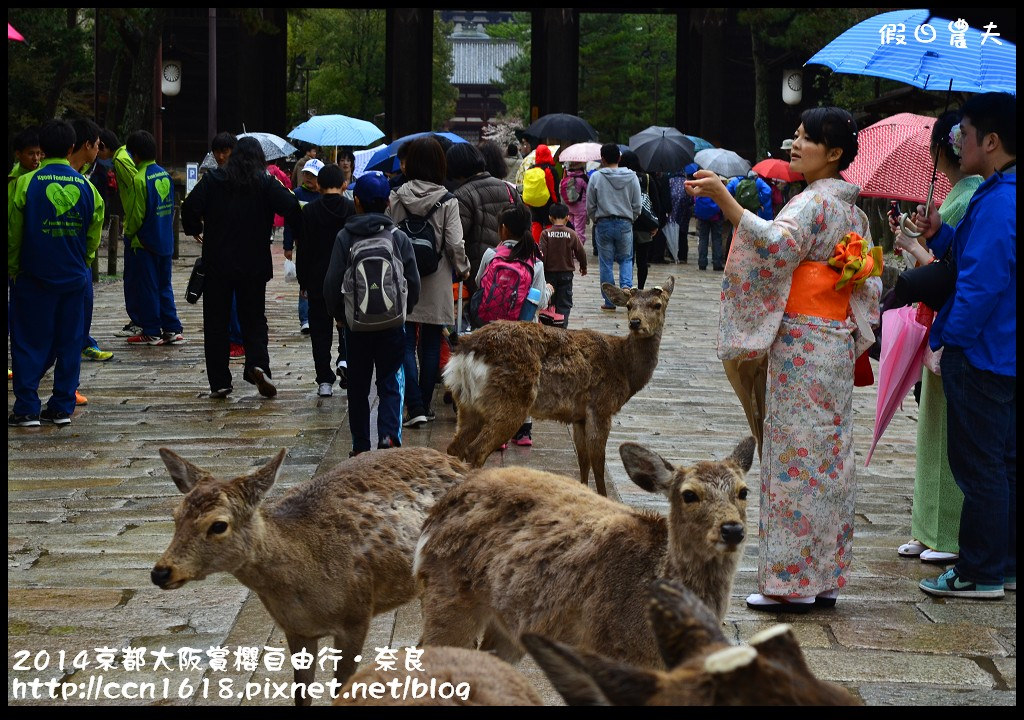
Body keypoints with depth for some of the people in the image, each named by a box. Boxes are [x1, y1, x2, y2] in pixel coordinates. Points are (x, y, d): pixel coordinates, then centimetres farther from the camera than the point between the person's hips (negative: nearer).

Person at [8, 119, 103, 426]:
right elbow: (94, 236, 6)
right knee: (69, 342, 9)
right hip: (74, 277, 3)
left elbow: (14, 234, -3)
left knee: (29, 343, 4)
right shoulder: (86, 187, -1)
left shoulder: (26, 184, -9)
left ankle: (27, 409, 1)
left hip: (33, 277, -3)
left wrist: (12, 269, 10)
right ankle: (63, 407, 11)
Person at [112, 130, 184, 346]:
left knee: (145, 287, 3)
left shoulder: (139, 179, -19)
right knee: (164, 286, 14)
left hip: (143, 242, -7)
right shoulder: (165, 175, 5)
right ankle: (172, 330, 13)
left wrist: (129, 232, -1)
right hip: (165, 240, 7)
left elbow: (136, 214, -16)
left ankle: (151, 332, 7)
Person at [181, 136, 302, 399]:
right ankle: (258, 364, -14)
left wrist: (194, 229, 11)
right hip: (254, 264, 0)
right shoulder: (266, 183, -2)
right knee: (253, 318, 11)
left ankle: (219, 382, 6)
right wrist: (303, 231, 2)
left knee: (216, 321, 8)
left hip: (216, 263, 0)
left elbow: (190, 207, -8)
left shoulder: (213, 180, 0)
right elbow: (292, 209, -14)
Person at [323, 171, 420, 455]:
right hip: (392, 324, 0)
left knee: (358, 387, 11)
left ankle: (360, 446, 15)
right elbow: (413, 283, 0)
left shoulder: (345, 237, -6)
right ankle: (389, 434, -15)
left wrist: (338, 313, 11)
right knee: (390, 383, 6)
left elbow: (332, 283, -5)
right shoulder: (399, 237, -3)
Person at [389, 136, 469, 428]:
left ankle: (415, 407, -8)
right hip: (436, 283, 0)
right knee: (431, 344, 11)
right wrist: (463, 270, 9)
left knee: (406, 344, 3)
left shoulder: (397, 197, -5)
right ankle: (425, 404, 17)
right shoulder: (447, 200, -8)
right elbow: (455, 243, -9)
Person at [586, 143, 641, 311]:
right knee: (626, 259, 16)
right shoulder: (632, 177, -1)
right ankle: (626, 287, -9)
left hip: (603, 224, -1)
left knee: (606, 263, 6)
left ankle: (610, 302, 9)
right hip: (625, 224, 1)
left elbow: (590, 206, -1)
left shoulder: (596, 177, -5)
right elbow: (637, 206, 3)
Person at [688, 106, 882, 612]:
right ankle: (824, 579, 16)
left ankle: (793, 582, -3)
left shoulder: (814, 202, -13)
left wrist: (722, 197, -35)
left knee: (797, 456, -6)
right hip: (837, 345, 9)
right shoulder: (852, 209, 16)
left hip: (801, 342, -9)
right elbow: (869, 284, 18)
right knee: (827, 457, 11)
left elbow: (777, 243, -31)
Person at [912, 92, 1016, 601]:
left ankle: (981, 574, 7)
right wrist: (940, 235, 6)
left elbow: (983, 283, -25)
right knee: (1004, 462, 16)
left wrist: (949, 339, -17)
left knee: (980, 468, -1)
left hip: (982, 356, -10)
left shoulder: (999, 203, -22)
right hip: (1003, 356, 10)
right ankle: (1006, 564, 25)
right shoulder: (998, 196, 11)